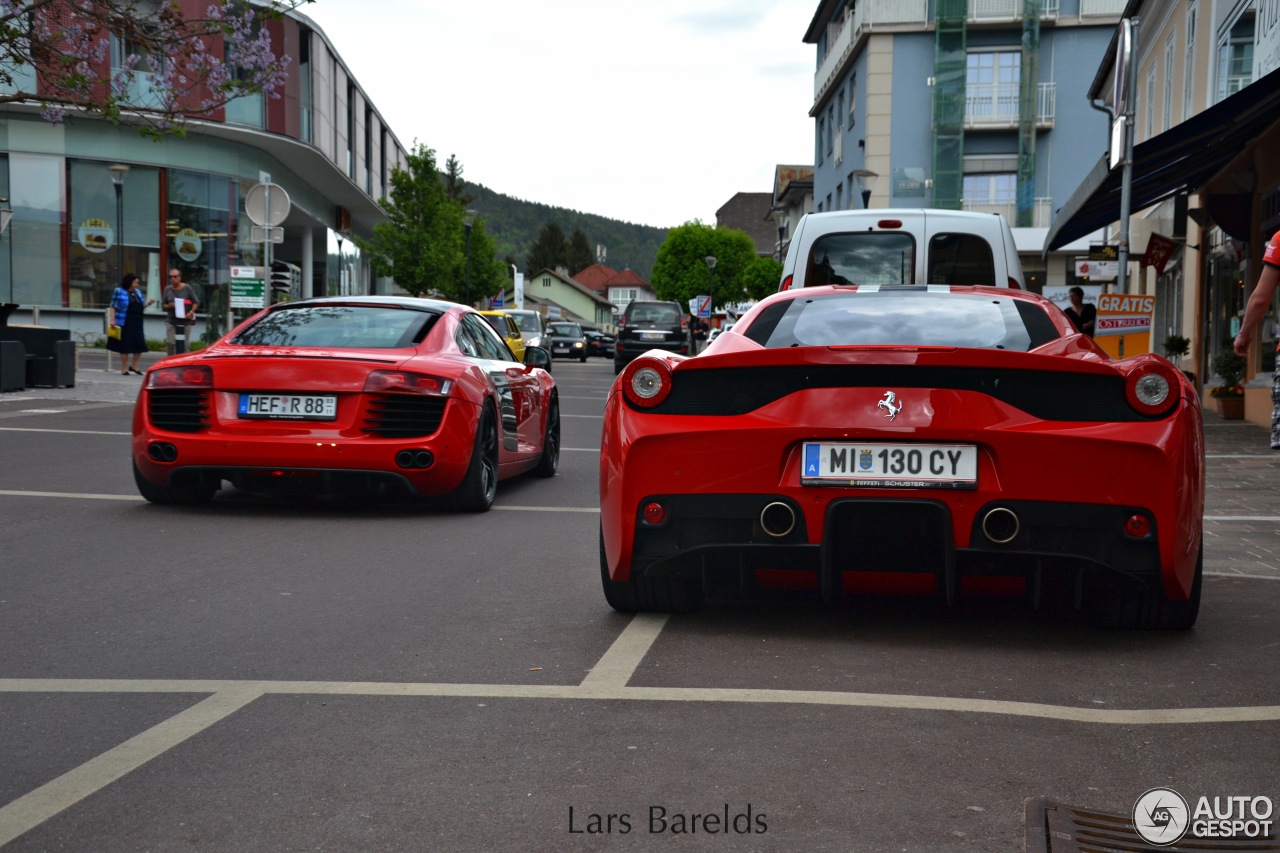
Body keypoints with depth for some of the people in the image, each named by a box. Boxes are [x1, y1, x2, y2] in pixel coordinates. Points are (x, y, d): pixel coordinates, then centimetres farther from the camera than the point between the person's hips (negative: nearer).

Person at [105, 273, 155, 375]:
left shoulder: (138, 292, 15)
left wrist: (148, 303, 2)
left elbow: (141, 306, 21)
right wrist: (112, 320, -15)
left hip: (137, 323, 6)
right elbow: (113, 307, -7)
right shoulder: (119, 292, -4)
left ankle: (134, 366, 19)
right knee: (125, 346, 1)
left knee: (139, 344, 2)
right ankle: (124, 369, 11)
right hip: (124, 323, -6)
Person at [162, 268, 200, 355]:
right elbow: (164, 305, 15)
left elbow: (196, 302, 3)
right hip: (171, 321, 2)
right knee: (170, 343, -7)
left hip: (185, 321, -2)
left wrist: (191, 312, -14)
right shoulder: (167, 289, 9)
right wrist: (169, 306, -8)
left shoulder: (187, 288, 0)